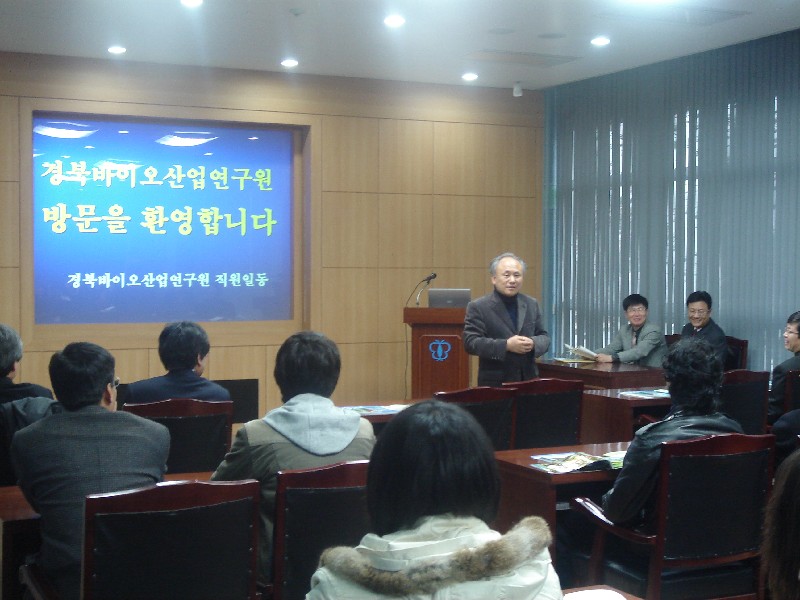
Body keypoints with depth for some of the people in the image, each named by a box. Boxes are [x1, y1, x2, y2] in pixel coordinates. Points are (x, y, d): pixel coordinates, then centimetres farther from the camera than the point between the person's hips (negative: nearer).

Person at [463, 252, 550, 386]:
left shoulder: (532, 304, 11)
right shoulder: (478, 307, -3)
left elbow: (544, 336, 13)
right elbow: (471, 342, -11)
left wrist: (533, 343, -11)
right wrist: (506, 345, -20)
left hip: (529, 381, 4)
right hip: (495, 384, -4)